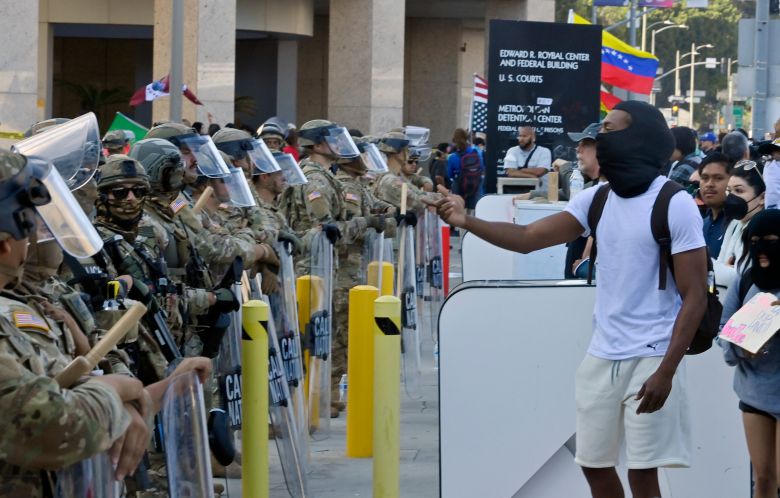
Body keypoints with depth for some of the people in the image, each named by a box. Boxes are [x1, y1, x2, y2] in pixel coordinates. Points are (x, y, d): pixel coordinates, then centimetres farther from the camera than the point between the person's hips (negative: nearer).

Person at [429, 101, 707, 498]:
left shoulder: (675, 206, -12)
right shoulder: (596, 199, 7)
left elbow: (694, 297, -13)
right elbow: (527, 238, 3)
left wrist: (666, 371, -19)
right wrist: (466, 221, -11)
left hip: (650, 359, -7)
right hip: (601, 356, 7)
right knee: (594, 466, 13)